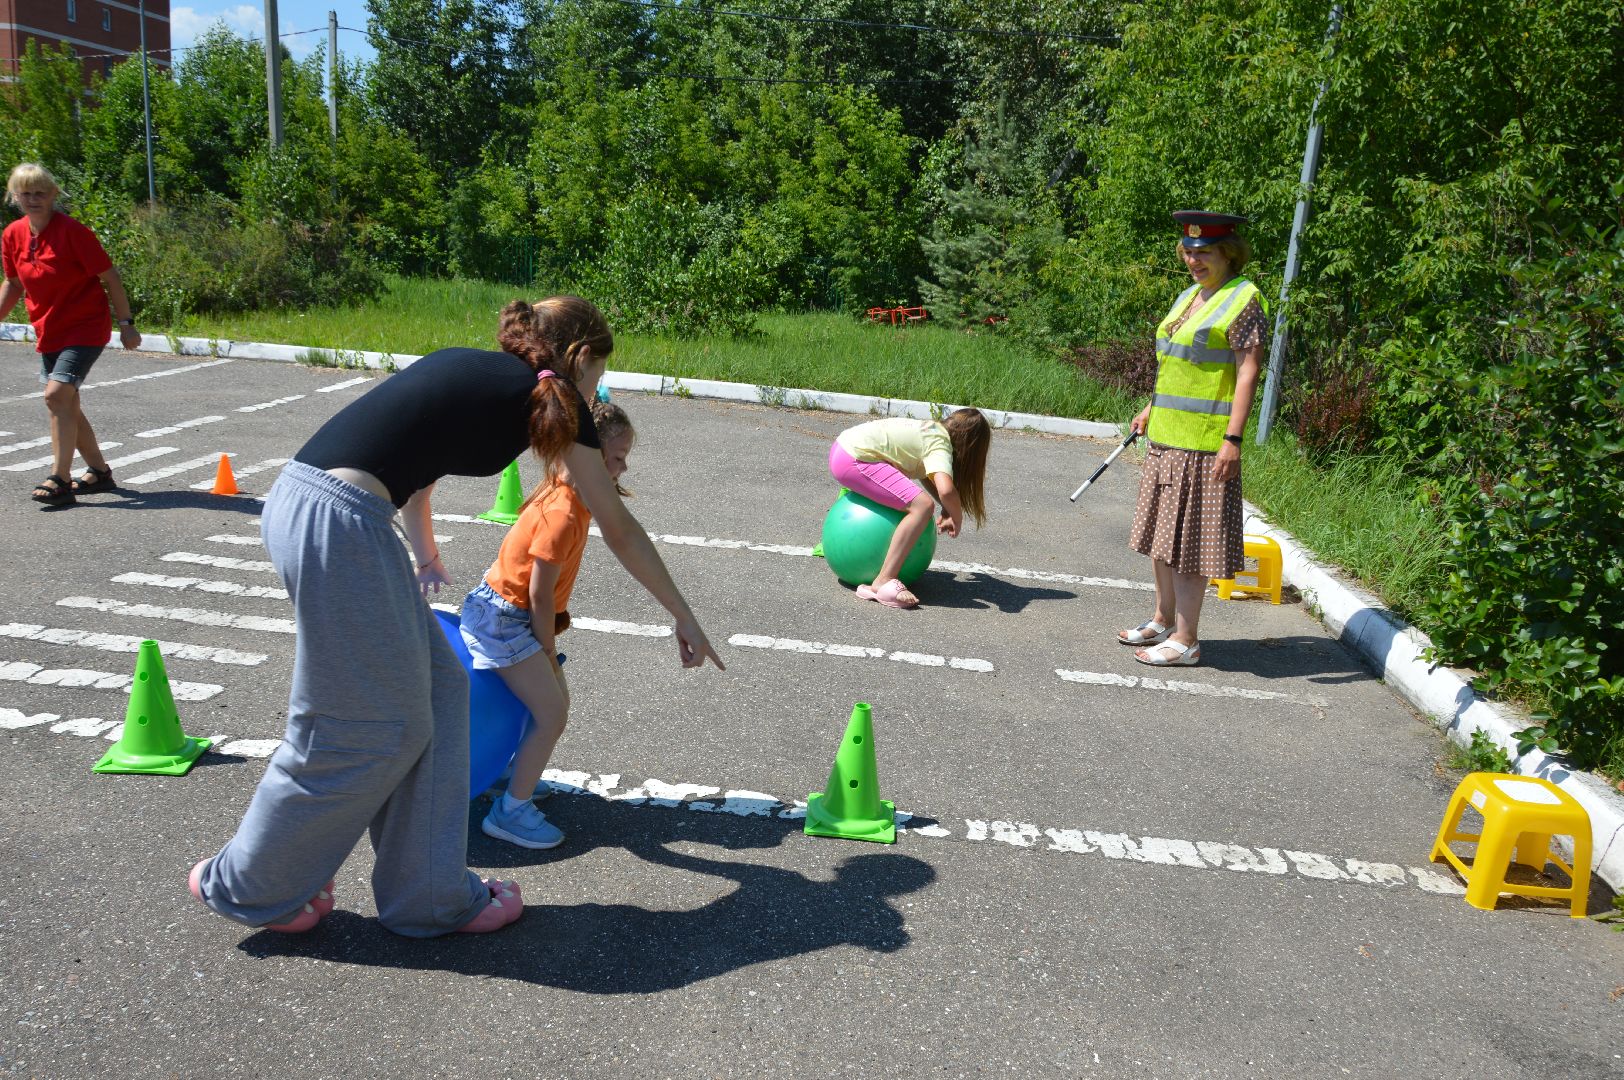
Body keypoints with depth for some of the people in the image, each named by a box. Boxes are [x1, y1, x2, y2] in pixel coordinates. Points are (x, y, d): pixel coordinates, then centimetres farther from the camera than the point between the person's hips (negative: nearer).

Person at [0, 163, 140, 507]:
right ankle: (99, 471, 27)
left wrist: (126, 323, -12)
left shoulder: (72, 231, -15)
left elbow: (108, 276, -11)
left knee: (56, 395, -19)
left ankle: (59, 480, -15)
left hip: (85, 327, -7)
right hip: (48, 332, 7)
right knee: (65, 404, 12)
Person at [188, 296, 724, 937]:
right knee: (373, 728, 8)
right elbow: (619, 530, 9)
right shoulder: (554, 399, 4)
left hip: (294, 498, 9)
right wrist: (684, 618, 20)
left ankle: (432, 895, 26)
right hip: (339, 522, -9)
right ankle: (248, 884, 29)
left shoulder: (466, 369, 24)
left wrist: (425, 558, 54)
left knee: (437, 690, 15)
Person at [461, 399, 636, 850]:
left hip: (511, 614, 10)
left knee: (556, 701, 17)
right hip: (501, 618, -10)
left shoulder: (569, 499, 4)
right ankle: (509, 812, 2)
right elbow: (539, 597, -21)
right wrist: (548, 651, -10)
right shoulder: (563, 514, -26)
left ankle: (517, 776, 35)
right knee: (552, 714, -9)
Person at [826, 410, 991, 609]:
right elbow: (946, 490, -28)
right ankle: (883, 583, -21)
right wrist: (957, 519, -9)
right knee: (922, 505, -17)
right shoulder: (940, 445, -10)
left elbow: (926, 475, 25)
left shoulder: (933, 429, 16)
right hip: (854, 460, -10)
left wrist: (947, 510, 10)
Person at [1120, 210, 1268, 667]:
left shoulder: (1242, 299, -11)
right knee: (1161, 531, 16)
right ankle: (1164, 620, 31)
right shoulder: (1190, 295, 14)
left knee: (1189, 538, -3)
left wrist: (1232, 439, -22)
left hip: (1204, 442, -9)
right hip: (1167, 437, 9)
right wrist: (1153, 409, 26)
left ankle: (1185, 640, 7)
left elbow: (1247, 373, -16)